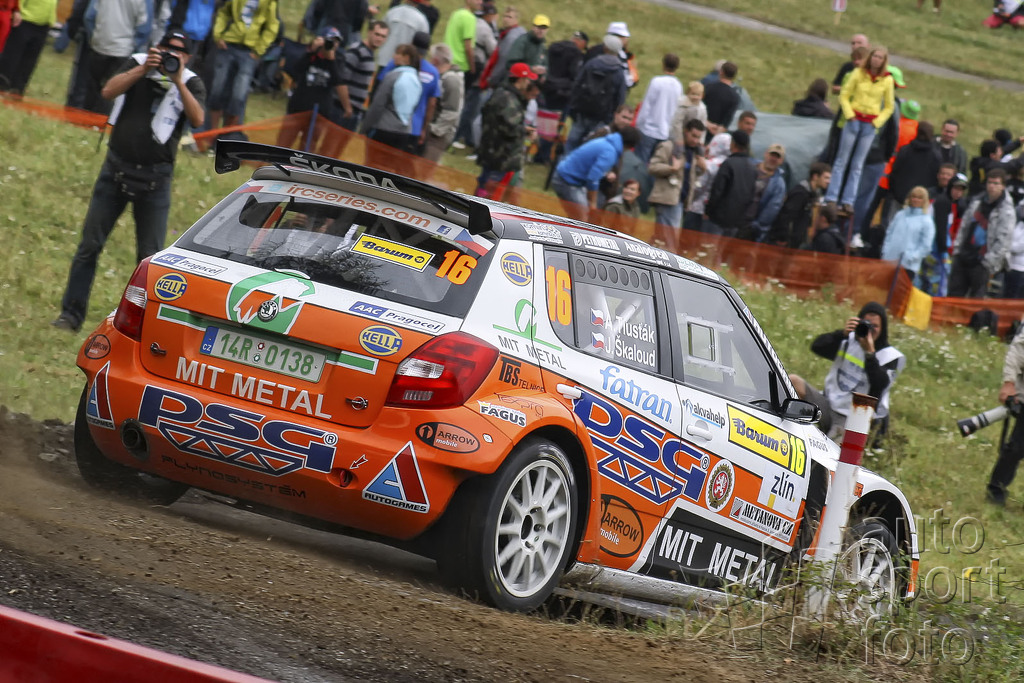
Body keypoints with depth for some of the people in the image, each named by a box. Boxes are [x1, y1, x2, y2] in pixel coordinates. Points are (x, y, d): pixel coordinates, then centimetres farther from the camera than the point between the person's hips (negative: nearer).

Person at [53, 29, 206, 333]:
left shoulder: (191, 84, -3)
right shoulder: (137, 64, 2)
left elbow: (198, 119, -21)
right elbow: (109, 91, -13)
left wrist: (178, 81, -26)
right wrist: (143, 69, -22)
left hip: (154, 179, -1)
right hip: (116, 168, 1)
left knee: (150, 256, 2)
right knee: (89, 244, 1)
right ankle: (71, 314, 7)